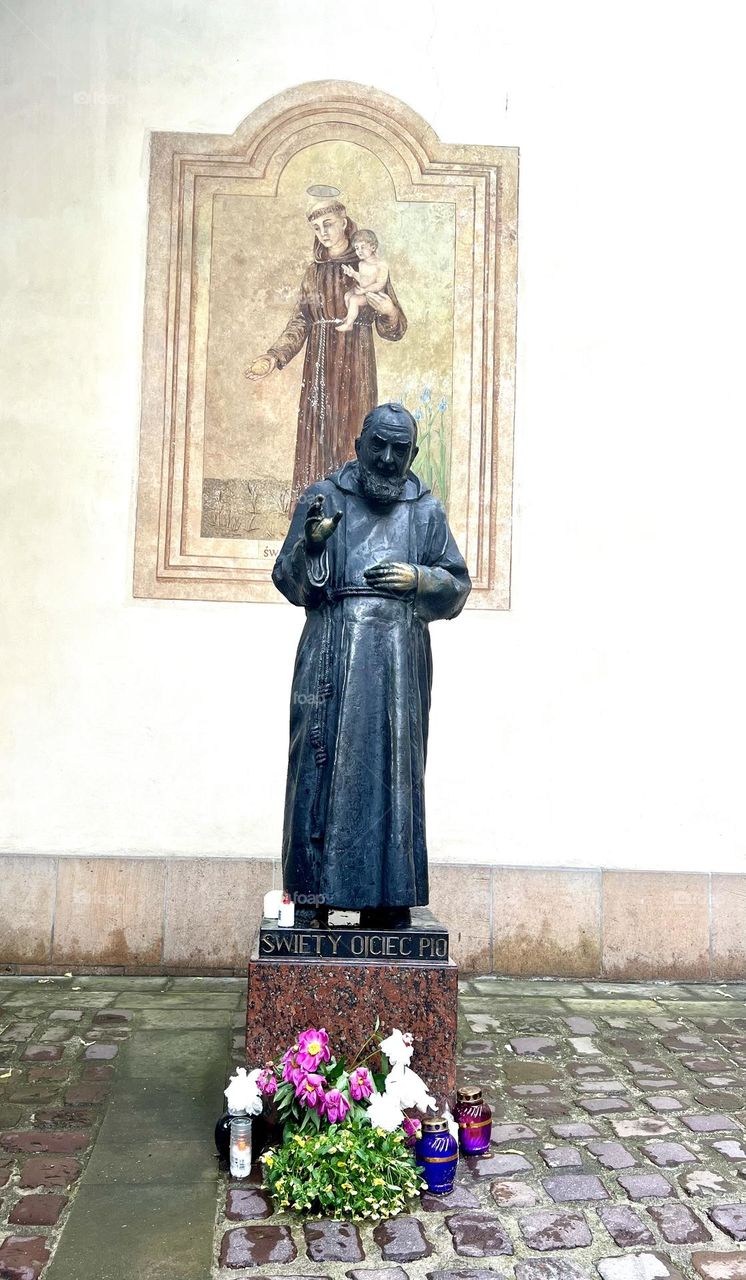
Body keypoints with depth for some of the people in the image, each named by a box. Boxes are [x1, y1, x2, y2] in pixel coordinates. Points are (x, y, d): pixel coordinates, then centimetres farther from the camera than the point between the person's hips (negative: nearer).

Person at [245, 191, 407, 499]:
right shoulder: (314, 272, 14)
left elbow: (391, 330, 3)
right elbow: (298, 324, 9)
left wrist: (390, 312, -21)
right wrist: (273, 358, -7)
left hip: (355, 369, -3)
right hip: (319, 370, 4)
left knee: (352, 444, -8)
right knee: (317, 443, 0)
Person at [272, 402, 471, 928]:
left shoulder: (427, 511, 15)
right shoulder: (322, 498, 9)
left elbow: (458, 586, 15)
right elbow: (290, 582, 4)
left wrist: (417, 578, -4)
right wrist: (311, 543, -15)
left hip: (399, 654, 2)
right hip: (333, 652, -1)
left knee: (394, 767, 1)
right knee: (324, 762, -5)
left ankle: (388, 899, 7)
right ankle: (314, 894, 2)